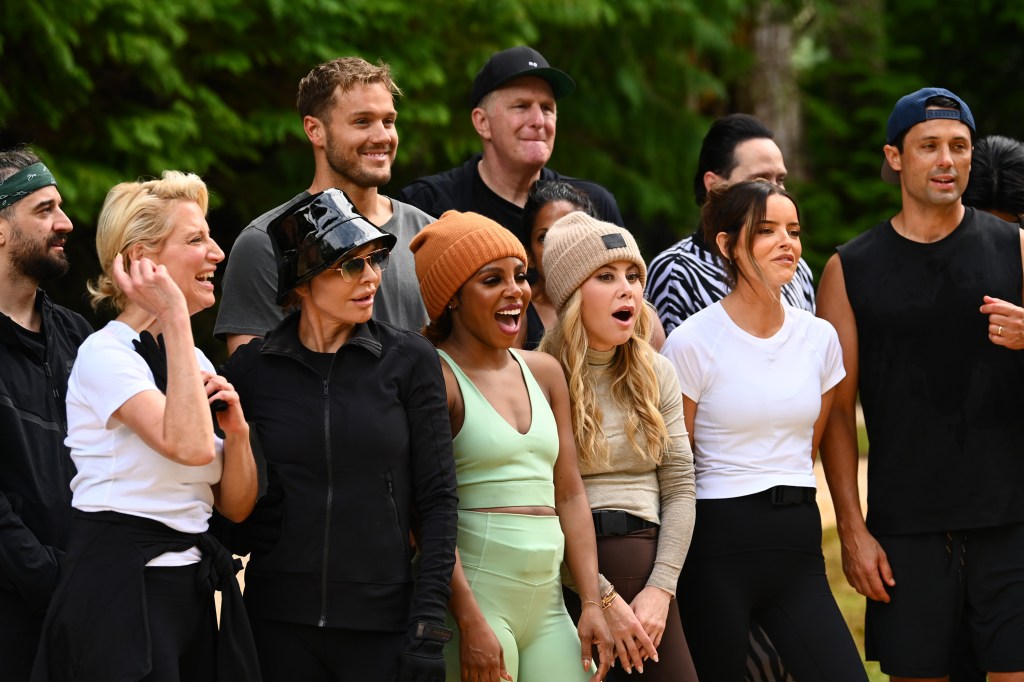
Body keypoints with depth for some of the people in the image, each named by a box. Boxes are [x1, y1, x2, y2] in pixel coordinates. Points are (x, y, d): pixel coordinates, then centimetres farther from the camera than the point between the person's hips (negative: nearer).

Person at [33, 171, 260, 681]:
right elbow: (189, 445, -28)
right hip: (120, 587, -8)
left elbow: (236, 506, 14)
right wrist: (175, 319, -21)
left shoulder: (196, 362, 13)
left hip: (195, 582, 8)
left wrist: (236, 431, -6)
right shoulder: (105, 354, -11)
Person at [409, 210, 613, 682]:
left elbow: (570, 495, 14)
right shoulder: (438, 377, -6)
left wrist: (592, 604, 5)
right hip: (473, 596, -6)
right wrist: (471, 622, -18)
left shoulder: (543, 372, 15)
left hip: (547, 603, 6)